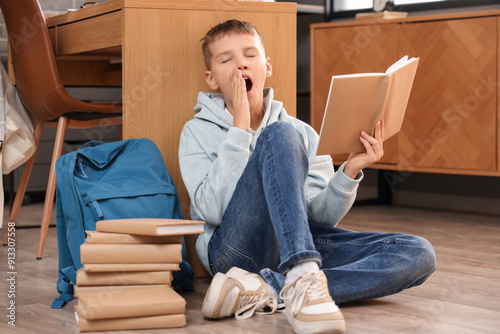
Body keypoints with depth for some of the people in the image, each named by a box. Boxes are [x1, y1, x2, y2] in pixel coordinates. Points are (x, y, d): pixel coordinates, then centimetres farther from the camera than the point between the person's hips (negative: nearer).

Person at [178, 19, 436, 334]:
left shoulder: (303, 133, 17)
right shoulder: (198, 132, 8)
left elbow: (321, 216, 9)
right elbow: (212, 210, -10)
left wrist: (350, 172, -9)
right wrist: (240, 128, -10)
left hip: (303, 243, 4)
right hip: (235, 247, -4)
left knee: (419, 254, -17)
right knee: (281, 135, -24)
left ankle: (266, 290, -30)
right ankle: (302, 277, -42)